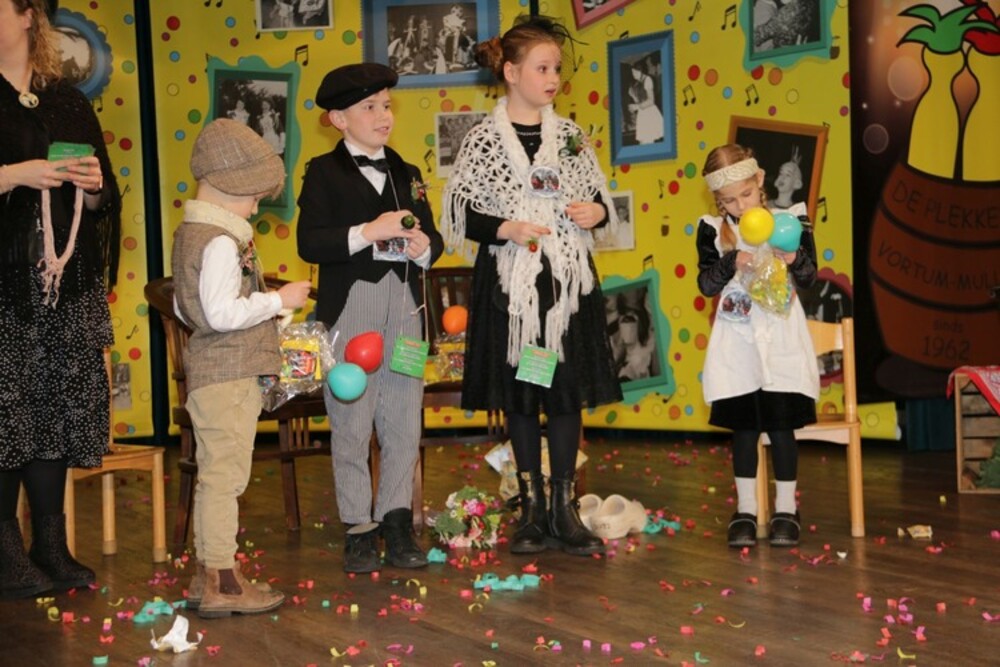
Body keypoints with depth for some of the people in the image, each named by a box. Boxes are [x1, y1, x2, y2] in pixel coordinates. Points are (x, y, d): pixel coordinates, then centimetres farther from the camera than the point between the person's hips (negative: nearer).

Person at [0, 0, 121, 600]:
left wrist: (94, 186, -5)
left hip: (66, 282, 4)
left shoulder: (68, 101, 13)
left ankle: (51, 547, 13)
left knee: (58, 408, 5)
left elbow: (102, 201, 15)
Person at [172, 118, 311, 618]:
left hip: (207, 367, 10)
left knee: (215, 474, 15)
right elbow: (224, 312, -25)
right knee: (225, 473, -5)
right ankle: (221, 582, 1)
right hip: (229, 374, -10)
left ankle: (207, 576, 23)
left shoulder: (188, 234, 14)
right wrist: (279, 299, -15)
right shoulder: (221, 242, -17)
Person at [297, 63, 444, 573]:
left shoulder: (406, 174, 15)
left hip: (403, 305, 5)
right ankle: (358, 531, 9)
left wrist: (425, 247, -6)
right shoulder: (324, 172, -1)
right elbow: (309, 244, -12)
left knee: (404, 421, 6)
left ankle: (397, 524, 15)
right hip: (350, 306, -5)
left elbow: (431, 237, 16)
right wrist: (368, 233, -20)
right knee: (352, 423, 0)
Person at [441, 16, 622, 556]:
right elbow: (460, 214, -2)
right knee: (519, 393, 6)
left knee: (567, 390, 3)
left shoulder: (569, 135, 7)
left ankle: (563, 507, 13)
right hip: (510, 280, -2)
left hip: (568, 278, 2)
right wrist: (505, 229, -18)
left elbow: (600, 200, 14)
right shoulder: (484, 138, -2)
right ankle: (532, 508, 17)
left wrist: (597, 212, -8)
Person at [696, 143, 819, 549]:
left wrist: (795, 260, -21)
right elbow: (706, 284, -5)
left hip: (781, 338, -1)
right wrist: (732, 263, -22)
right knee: (743, 426, 5)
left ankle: (786, 510, 12)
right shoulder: (712, 230, 1)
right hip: (737, 341, 1)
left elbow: (809, 277, 0)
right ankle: (745, 511, 14)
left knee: (781, 424, 1)